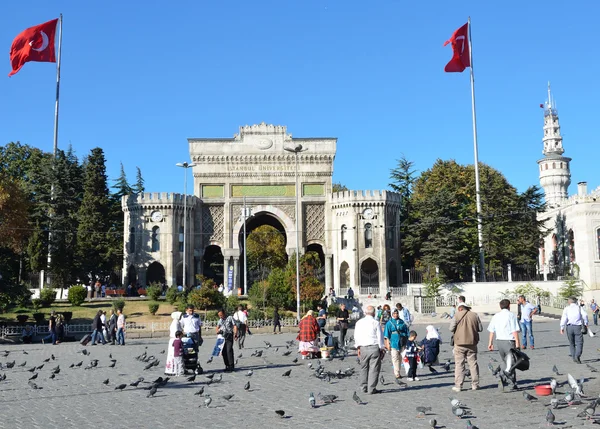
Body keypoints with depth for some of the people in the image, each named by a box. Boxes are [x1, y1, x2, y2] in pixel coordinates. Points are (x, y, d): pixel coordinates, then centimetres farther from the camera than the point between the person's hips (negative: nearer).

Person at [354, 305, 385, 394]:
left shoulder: (359, 322, 7)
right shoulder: (375, 323, -5)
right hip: (374, 347, -4)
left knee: (364, 368, 14)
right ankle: (372, 389, 1)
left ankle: (364, 387, 18)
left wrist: (358, 347, 19)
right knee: (374, 368, 1)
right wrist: (382, 348, 5)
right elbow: (380, 337, -3)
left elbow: (356, 337, 11)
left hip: (363, 348, 4)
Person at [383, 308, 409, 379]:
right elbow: (387, 334, 1)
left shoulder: (402, 322, 7)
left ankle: (397, 372, 19)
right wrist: (387, 343, -5)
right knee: (395, 358, -6)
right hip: (393, 342, -3)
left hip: (401, 342, 3)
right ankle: (397, 373, -4)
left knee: (400, 358, 8)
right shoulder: (389, 323, 0)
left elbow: (406, 331, 14)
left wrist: (406, 341, 12)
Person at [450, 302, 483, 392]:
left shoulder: (457, 316, -7)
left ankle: (458, 385, 0)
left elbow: (451, 329, -8)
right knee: (473, 363, 12)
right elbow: (480, 328, 6)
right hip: (472, 343, 3)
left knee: (459, 364, 1)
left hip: (460, 343, -3)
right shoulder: (475, 315, 2)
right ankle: (475, 384, 15)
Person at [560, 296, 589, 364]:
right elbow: (585, 315, -8)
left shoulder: (566, 308, 7)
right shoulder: (579, 308, 8)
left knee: (571, 343, 15)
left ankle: (574, 358, 17)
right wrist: (585, 323, 4)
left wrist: (562, 328, -5)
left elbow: (564, 318, -5)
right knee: (579, 342, -3)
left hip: (569, 327, 1)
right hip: (577, 327, -1)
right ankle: (577, 356, -24)